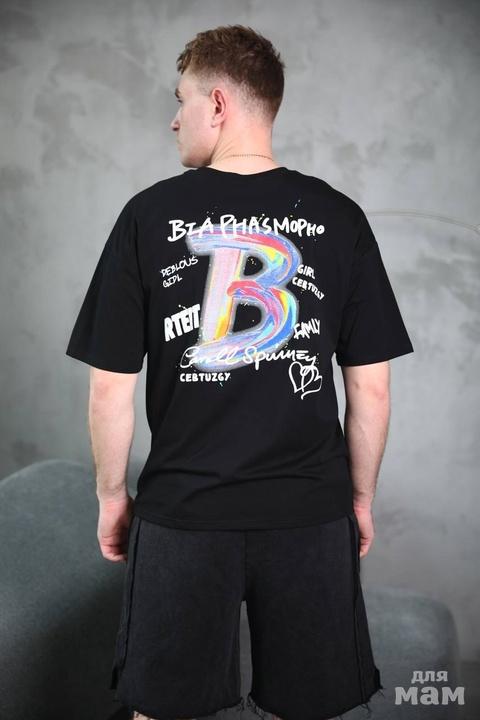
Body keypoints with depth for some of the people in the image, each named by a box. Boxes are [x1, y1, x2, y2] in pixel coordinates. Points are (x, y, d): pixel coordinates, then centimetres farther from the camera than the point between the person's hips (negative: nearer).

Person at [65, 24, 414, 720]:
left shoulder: (150, 215, -7)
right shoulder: (339, 218, -3)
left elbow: (110, 387, -5)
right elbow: (371, 387, -1)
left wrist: (112, 495, 9)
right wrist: (362, 496, 12)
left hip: (182, 510, -1)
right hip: (313, 511, 2)